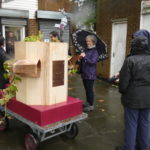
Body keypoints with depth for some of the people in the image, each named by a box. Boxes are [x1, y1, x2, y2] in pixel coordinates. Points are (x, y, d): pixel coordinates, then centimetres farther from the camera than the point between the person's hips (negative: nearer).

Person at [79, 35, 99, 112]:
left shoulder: (95, 51, -10)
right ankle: (88, 102, 31)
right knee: (86, 89, 17)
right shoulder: (86, 50, 11)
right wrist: (81, 58, 1)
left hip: (90, 74, -7)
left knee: (90, 89, -2)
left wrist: (84, 57, -24)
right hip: (84, 73, 7)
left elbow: (93, 61, -22)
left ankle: (91, 105, 8)